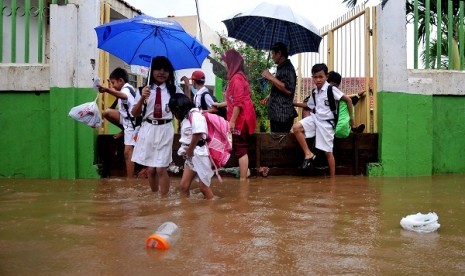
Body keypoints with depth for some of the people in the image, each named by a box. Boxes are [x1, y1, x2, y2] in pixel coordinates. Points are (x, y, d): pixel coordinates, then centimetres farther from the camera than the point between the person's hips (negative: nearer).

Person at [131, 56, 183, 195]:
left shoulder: (174, 89, 3)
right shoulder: (145, 89, 3)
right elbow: (135, 113, 0)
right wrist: (142, 98, -16)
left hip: (165, 130, -2)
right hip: (148, 129, 2)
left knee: (161, 169, -3)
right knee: (150, 168, 10)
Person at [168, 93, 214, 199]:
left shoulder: (195, 115, -12)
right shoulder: (186, 118, 18)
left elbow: (198, 134, -24)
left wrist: (190, 150, -13)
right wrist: (186, 150, 0)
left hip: (199, 153, -9)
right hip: (191, 155, 9)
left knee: (204, 186, -2)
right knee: (184, 185, 5)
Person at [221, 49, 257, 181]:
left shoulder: (236, 78, -16)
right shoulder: (239, 76, 14)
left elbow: (238, 103, -22)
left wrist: (232, 121, -20)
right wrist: (220, 104, 29)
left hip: (240, 119, -10)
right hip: (242, 118, 10)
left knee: (240, 150, -6)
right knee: (241, 150, 14)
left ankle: (243, 179, -2)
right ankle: (244, 176, 19)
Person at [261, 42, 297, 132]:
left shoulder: (288, 68, -12)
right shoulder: (281, 68, 19)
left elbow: (288, 90, -24)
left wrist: (271, 77, -19)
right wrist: (271, 96, 23)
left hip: (282, 115, -10)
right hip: (277, 113, 10)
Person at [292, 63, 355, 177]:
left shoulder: (331, 89, -12)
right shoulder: (315, 92, 7)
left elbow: (348, 100, -9)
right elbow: (310, 106, 21)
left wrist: (351, 117, -4)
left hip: (326, 122, -5)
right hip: (315, 118, 5)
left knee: (328, 152, 0)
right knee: (296, 128, -19)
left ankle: (332, 178, 13)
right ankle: (308, 154, -10)